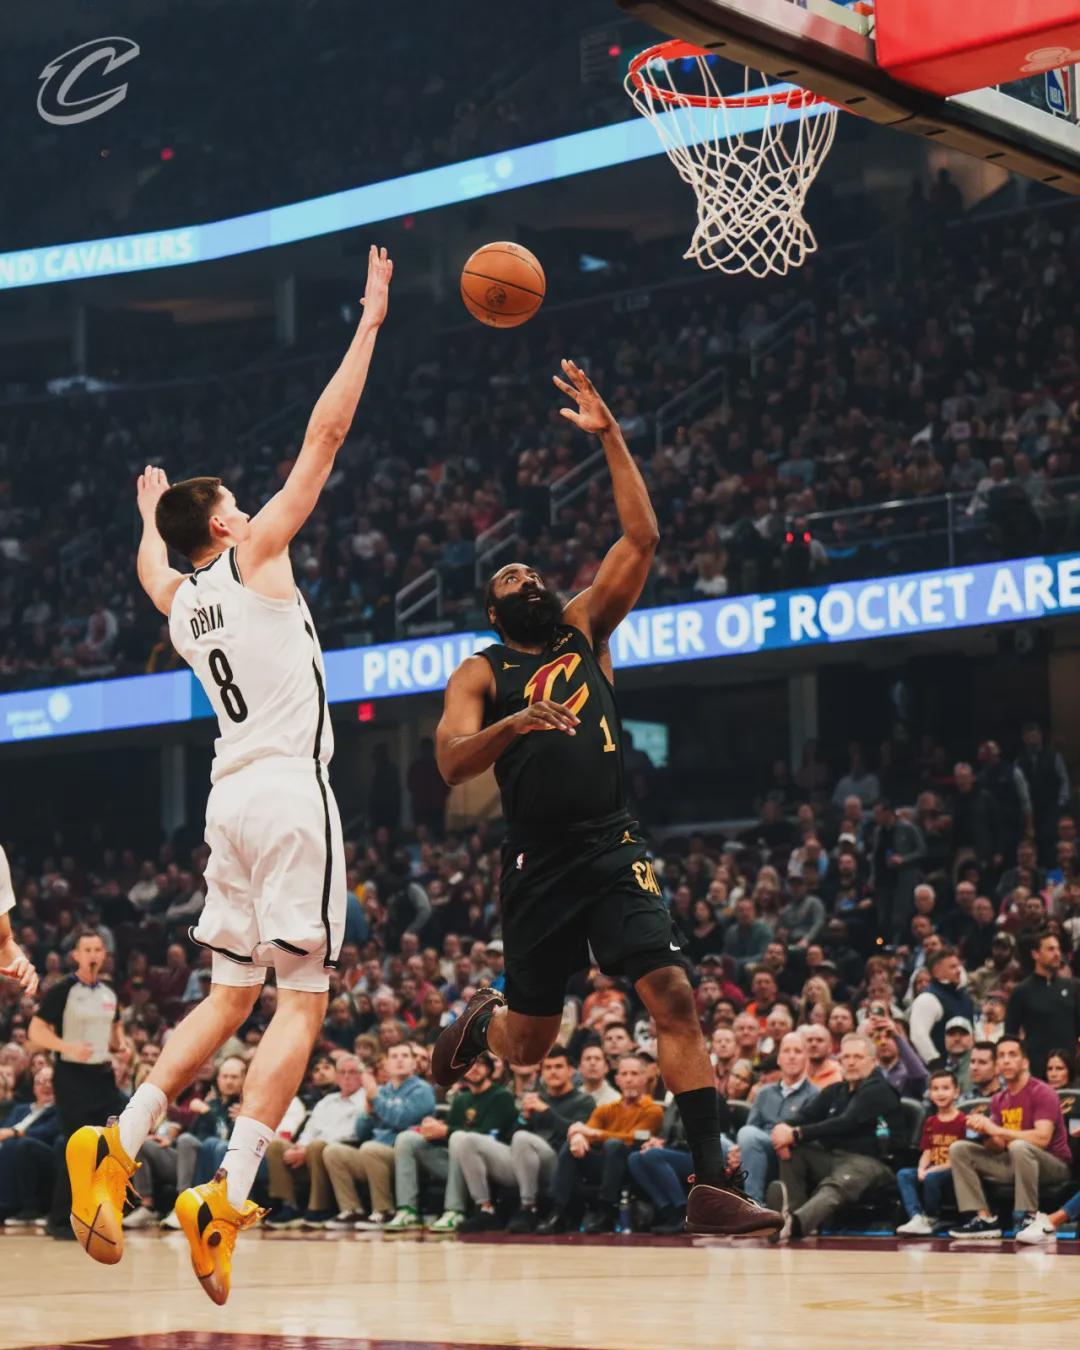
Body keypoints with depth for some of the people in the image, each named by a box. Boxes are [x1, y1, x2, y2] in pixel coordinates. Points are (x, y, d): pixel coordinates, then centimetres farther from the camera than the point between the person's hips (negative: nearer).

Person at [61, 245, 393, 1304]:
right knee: (302, 999, -7)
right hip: (291, 791, -7)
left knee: (231, 994, 15)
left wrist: (150, 515, 62)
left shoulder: (176, 601, 15)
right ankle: (227, 1196, -19)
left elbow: (150, 561, 42)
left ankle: (118, 1145, -1)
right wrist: (369, 323, 2)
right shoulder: (254, 555, -1)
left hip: (232, 796, 7)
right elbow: (325, 434, -4)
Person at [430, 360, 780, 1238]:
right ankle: (477, 1020, 45)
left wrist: (610, 437, -2)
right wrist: (518, 722, -27)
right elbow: (451, 763, -10)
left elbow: (642, 540, 3)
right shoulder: (480, 673, 6)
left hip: (615, 847, 1)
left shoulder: (585, 628, 14)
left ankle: (712, 1183, -18)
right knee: (528, 1043, 7)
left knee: (673, 996, -16)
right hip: (540, 861, -1)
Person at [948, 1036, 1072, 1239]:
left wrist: (996, 1130, -25)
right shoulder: (998, 1100, 9)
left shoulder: (1042, 1093, -13)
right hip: (1013, 1163, 7)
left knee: (1019, 1146, -39)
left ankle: (1031, 1218, -26)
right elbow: (997, 1147, 7)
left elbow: (1042, 1138, -27)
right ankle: (985, 1219, -14)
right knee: (958, 1149, -4)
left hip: (1054, 1165, -7)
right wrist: (985, 1132, -16)